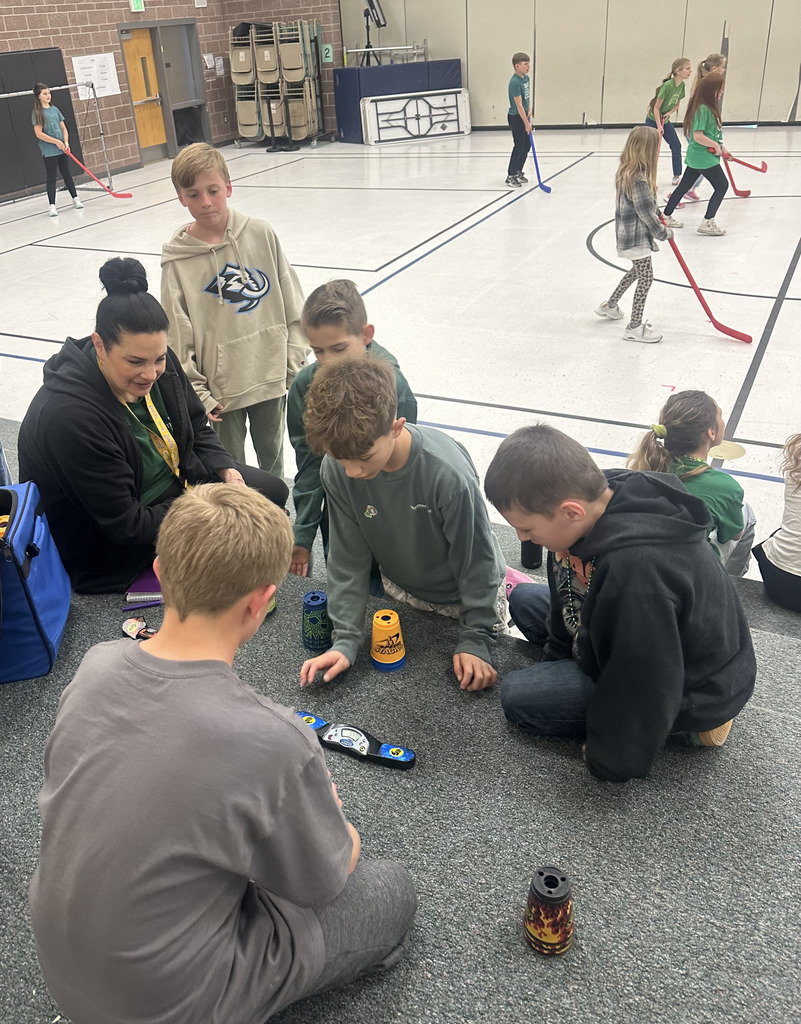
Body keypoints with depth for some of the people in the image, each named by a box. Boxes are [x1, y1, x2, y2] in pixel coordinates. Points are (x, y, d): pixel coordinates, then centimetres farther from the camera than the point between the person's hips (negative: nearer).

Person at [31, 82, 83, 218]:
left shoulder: (55, 109, 9)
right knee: (51, 178, -2)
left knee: (67, 174, 12)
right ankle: (52, 205, 1)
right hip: (49, 152, -5)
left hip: (62, 150, 5)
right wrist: (56, 141, -16)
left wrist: (66, 143, -4)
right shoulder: (37, 113, -6)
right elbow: (39, 133, -12)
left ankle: (75, 199, 23)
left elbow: (63, 128, 12)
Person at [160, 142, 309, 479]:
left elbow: (292, 303, 2)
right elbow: (178, 339, -5)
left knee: (272, 453, 20)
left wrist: (295, 362, 0)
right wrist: (196, 394, -8)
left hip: (271, 376, 2)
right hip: (221, 389, -2)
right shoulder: (177, 262, -8)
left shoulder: (261, 234, -4)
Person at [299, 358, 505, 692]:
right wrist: (345, 640, -19)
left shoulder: (448, 474, -39)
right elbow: (348, 559, -16)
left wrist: (475, 640, -20)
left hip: (463, 594, -3)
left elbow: (476, 559, -24)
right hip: (401, 589, 4)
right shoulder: (336, 470, -27)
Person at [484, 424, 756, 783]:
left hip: (691, 684, -9)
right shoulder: (593, 499, -14)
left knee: (518, 696, -15)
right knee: (524, 599, 14)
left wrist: (612, 762, -15)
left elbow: (640, 684, -30)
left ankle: (688, 724, -3)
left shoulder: (636, 568, -42)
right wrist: (557, 657, 18)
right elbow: (567, 603, 5)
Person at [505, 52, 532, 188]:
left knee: (527, 146, 13)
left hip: (523, 116, 9)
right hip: (516, 118, -9)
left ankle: (518, 172, 27)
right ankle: (510, 176, 6)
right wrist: (526, 123, -21)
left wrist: (529, 113, 3)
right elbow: (518, 105, -22)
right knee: (519, 147, -4)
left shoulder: (526, 78, 6)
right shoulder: (515, 82, -21)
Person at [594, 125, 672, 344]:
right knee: (646, 278, -4)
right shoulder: (638, 179, -25)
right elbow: (646, 213, -20)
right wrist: (664, 232, -8)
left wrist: (657, 214, 9)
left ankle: (610, 305, 41)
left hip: (629, 234, 10)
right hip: (636, 237, -10)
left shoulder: (627, 172, 5)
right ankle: (635, 327, 2)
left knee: (636, 272, 26)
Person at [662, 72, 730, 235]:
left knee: (685, 185, 16)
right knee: (721, 185, -2)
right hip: (704, 157, -10)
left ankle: (666, 216, 23)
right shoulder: (702, 109, -19)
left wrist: (721, 148, 14)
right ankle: (707, 223, -1)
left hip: (695, 156, 10)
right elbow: (698, 136, -25)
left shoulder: (708, 107, 11)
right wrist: (716, 146, -15)